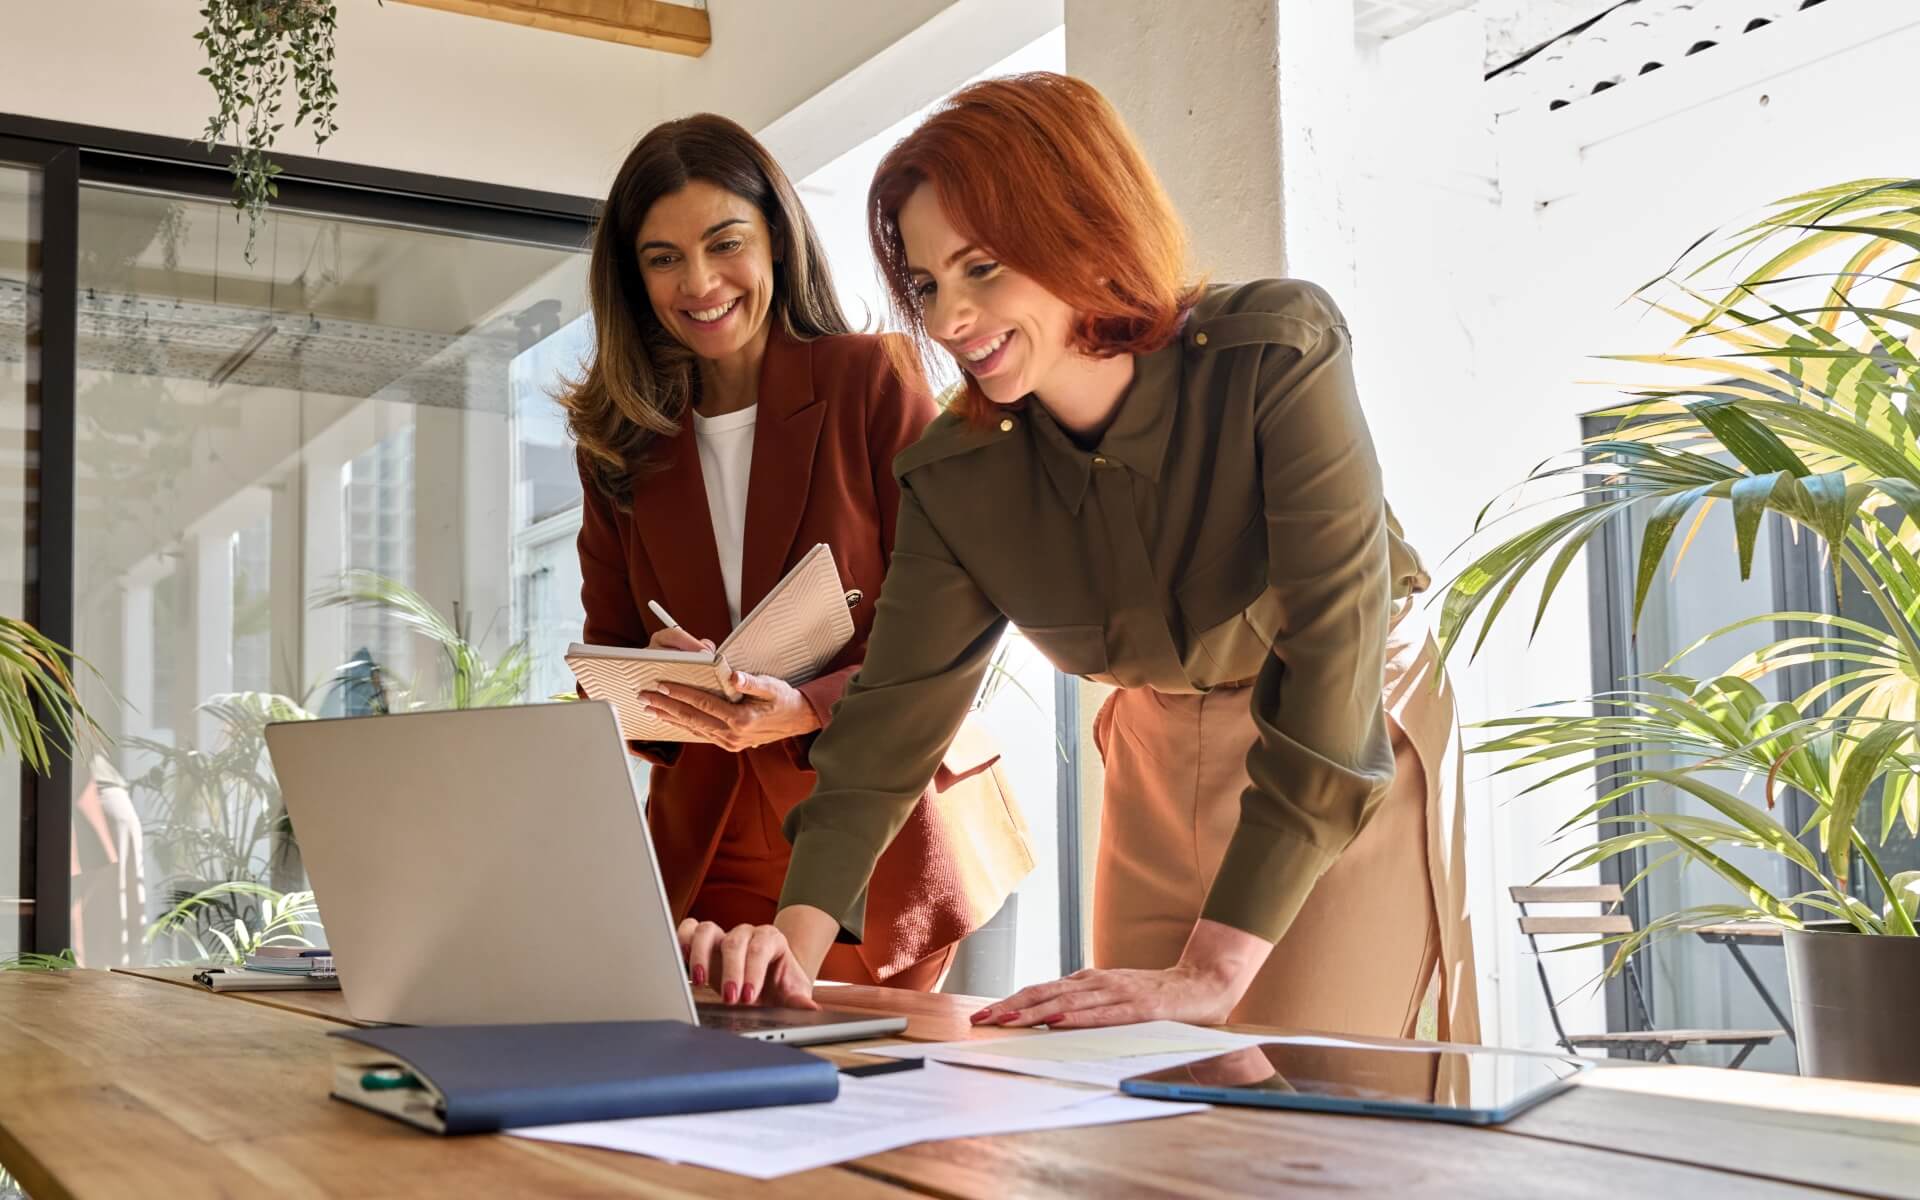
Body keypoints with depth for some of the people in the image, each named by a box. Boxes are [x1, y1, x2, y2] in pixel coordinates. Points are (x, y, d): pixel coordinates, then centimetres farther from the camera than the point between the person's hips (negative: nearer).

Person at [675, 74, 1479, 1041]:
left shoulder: (1279, 355, -27)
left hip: (1360, 756, -3)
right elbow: (892, 714, -15)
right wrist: (796, 941, -33)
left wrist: (1212, 970, -37)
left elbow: (1333, 642, -32)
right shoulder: (955, 478, -13)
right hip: (1161, 765, 4)